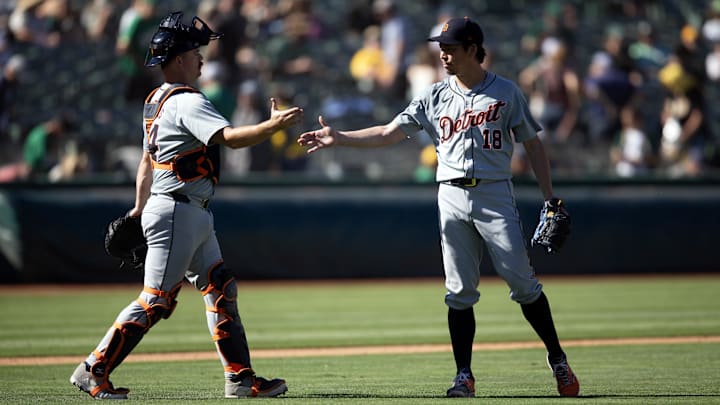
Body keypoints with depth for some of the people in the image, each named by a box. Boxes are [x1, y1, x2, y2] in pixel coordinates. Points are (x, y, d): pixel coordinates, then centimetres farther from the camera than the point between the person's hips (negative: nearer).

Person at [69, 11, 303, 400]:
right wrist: (273, 125, -33)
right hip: (175, 213, -11)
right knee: (156, 300, -7)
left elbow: (147, 158, 21)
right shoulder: (187, 102, -16)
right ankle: (94, 371, -2)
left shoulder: (157, 100, 15)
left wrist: (139, 208, 25)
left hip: (193, 216, 11)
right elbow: (230, 137, -29)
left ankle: (241, 378, 8)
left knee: (220, 289, 9)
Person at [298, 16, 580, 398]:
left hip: (495, 195, -3)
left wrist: (549, 198, -1)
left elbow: (533, 144, 5)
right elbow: (389, 133, 4)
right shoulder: (435, 97, 9)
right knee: (459, 291, 2)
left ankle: (557, 358, 7)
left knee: (522, 281, -6)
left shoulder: (505, 91, 2)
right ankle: (464, 375, 6)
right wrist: (338, 138, -7)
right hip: (452, 198, 3)